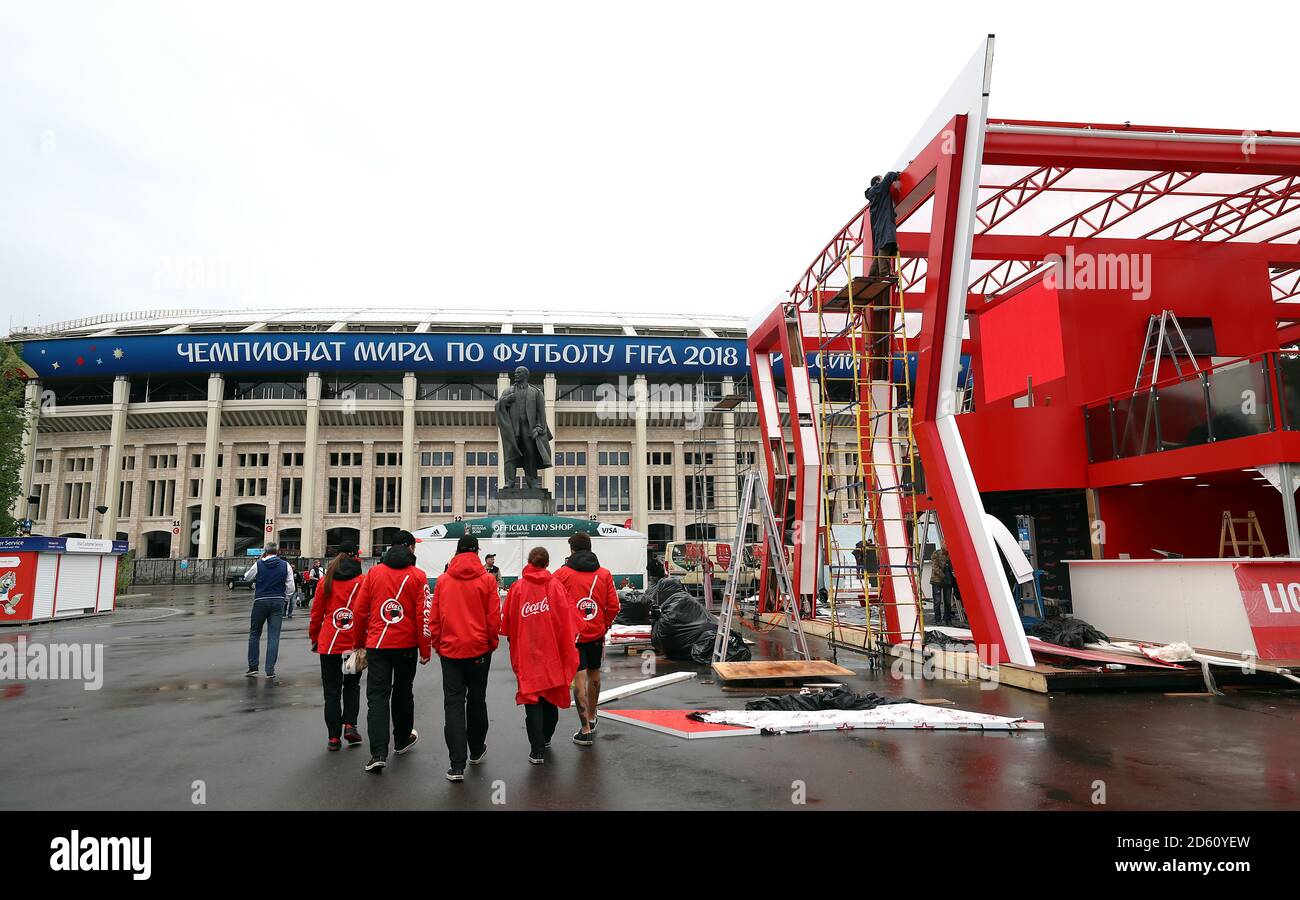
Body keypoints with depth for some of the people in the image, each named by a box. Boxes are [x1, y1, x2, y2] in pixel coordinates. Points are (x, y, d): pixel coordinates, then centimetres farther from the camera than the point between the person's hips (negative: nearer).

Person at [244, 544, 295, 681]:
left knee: (254, 634, 15)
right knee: (274, 636, 2)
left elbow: (246, 578, 16)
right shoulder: (285, 565, -1)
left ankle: (252, 667, 16)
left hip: (260, 601, -1)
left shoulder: (258, 564, -3)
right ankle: (270, 671, 2)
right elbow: (290, 587, -1)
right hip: (278, 602, 1)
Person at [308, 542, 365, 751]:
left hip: (329, 642, 1)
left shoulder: (326, 581, 4)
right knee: (352, 684, 20)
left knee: (332, 690, 10)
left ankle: (334, 737, 11)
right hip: (354, 643, -1)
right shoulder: (362, 580, -4)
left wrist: (314, 639, 19)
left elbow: (316, 613, 8)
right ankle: (350, 725, 6)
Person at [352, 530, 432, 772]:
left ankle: (378, 753, -8)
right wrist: (425, 649, 1)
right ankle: (402, 739, 34)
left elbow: (359, 610, 4)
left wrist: (359, 642, 17)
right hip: (406, 644, 0)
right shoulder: (417, 575, -4)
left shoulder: (374, 572, 3)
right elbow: (423, 615, -7)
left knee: (377, 696, 2)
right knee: (403, 692, 17)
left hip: (376, 644, 1)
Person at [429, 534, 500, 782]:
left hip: (450, 649, 0)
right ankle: (476, 751, 33)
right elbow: (494, 617, -3)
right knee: (476, 699, 16)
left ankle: (457, 766, -4)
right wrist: (492, 642, 11)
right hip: (479, 649, 0)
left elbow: (434, 618, 3)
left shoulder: (443, 581, 0)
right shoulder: (487, 579, -5)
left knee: (453, 703, 1)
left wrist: (437, 644, 14)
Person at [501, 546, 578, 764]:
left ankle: (537, 751, 1)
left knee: (532, 701, 5)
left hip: (526, 653, -1)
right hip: (552, 652, 1)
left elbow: (507, 624, 0)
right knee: (551, 697, 19)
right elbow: (568, 619, -6)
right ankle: (546, 738, 37)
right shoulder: (555, 585, -5)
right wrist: (567, 651, 3)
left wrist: (515, 645, 15)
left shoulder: (517, 587, -4)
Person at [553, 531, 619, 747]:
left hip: (572, 634, -3)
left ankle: (586, 730, -3)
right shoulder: (604, 574, 2)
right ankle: (591, 718, 38)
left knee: (579, 679, -1)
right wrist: (604, 626, 13)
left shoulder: (561, 573, -6)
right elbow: (613, 606, -1)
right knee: (594, 674, 20)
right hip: (596, 634, 4)